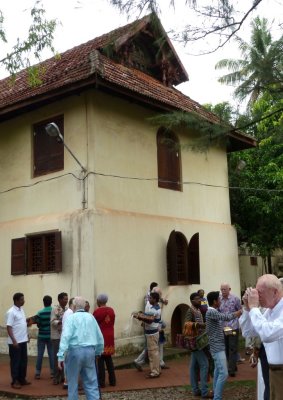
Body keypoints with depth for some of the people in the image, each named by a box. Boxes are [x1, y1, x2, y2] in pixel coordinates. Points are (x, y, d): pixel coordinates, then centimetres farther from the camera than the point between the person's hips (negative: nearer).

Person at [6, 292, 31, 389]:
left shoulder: (21, 310, 9)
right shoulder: (11, 312, -16)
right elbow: (9, 327, -18)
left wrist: (27, 335, 16)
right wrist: (14, 341, -21)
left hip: (23, 340, 8)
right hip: (15, 342, -8)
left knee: (23, 361, 13)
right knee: (15, 362, 2)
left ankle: (22, 379, 24)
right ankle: (15, 381, 11)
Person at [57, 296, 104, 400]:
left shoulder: (71, 317, -2)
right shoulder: (91, 317, 11)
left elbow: (66, 336, -15)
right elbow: (100, 337, 14)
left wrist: (61, 355, -18)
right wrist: (98, 352, 27)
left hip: (75, 350, -3)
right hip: (90, 351, 4)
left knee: (73, 382, 11)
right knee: (91, 382, 8)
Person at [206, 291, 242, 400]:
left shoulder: (214, 311, 13)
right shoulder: (211, 312, -20)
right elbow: (226, 317, -29)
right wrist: (241, 311, -18)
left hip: (218, 346, 11)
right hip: (217, 347, -11)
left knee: (218, 371, 17)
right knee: (223, 373, -14)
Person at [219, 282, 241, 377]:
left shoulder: (235, 299, -6)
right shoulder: (219, 299, 2)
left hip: (233, 328, -4)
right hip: (223, 328, 4)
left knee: (232, 349, -2)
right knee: (226, 348, 12)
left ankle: (231, 369, 2)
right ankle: (232, 366, 27)